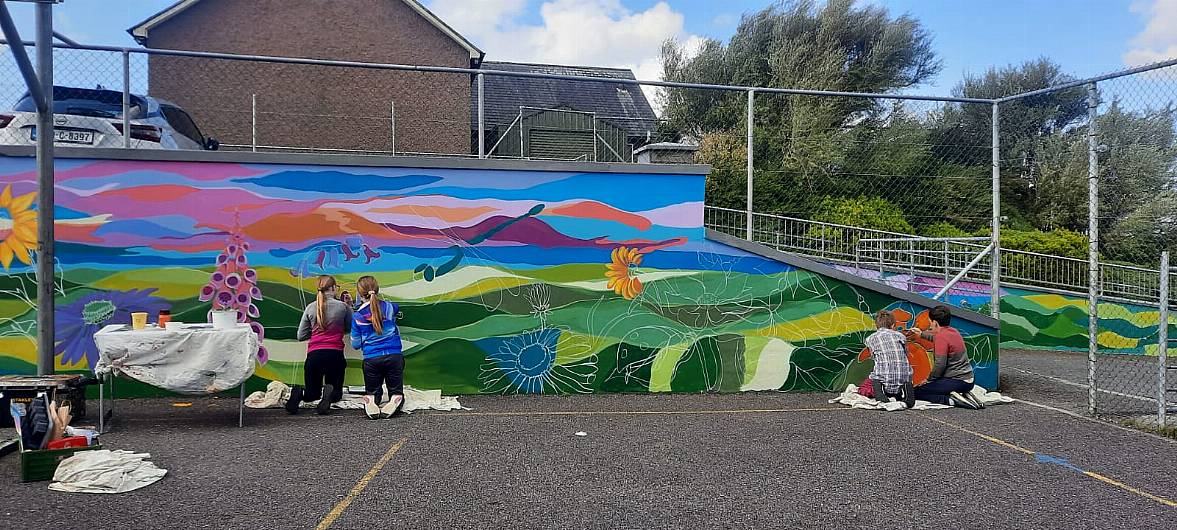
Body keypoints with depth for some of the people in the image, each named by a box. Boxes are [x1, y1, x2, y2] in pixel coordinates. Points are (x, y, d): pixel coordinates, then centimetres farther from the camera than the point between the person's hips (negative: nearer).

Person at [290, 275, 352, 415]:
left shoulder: (311, 308, 5)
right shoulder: (343, 306, 0)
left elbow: (300, 336, 9)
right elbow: (349, 329, 15)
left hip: (314, 354, 2)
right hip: (335, 353, -2)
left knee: (312, 393, 20)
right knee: (336, 392, 16)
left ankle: (299, 393, -15)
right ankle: (329, 393, -21)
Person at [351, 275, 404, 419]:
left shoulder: (358, 316, -2)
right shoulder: (388, 307, 4)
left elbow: (355, 345, 5)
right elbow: (397, 308, 31)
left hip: (371, 359, -1)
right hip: (394, 356, 1)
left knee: (371, 392, 19)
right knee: (396, 392, 13)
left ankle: (370, 402, -15)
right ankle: (395, 402, -20)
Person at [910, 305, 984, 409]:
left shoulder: (941, 336, -16)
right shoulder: (953, 331, 12)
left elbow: (940, 364, -21)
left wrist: (929, 380, -8)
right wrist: (922, 333, 47)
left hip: (956, 381, -9)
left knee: (917, 392, -9)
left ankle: (951, 400, -19)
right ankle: (965, 395, 10)